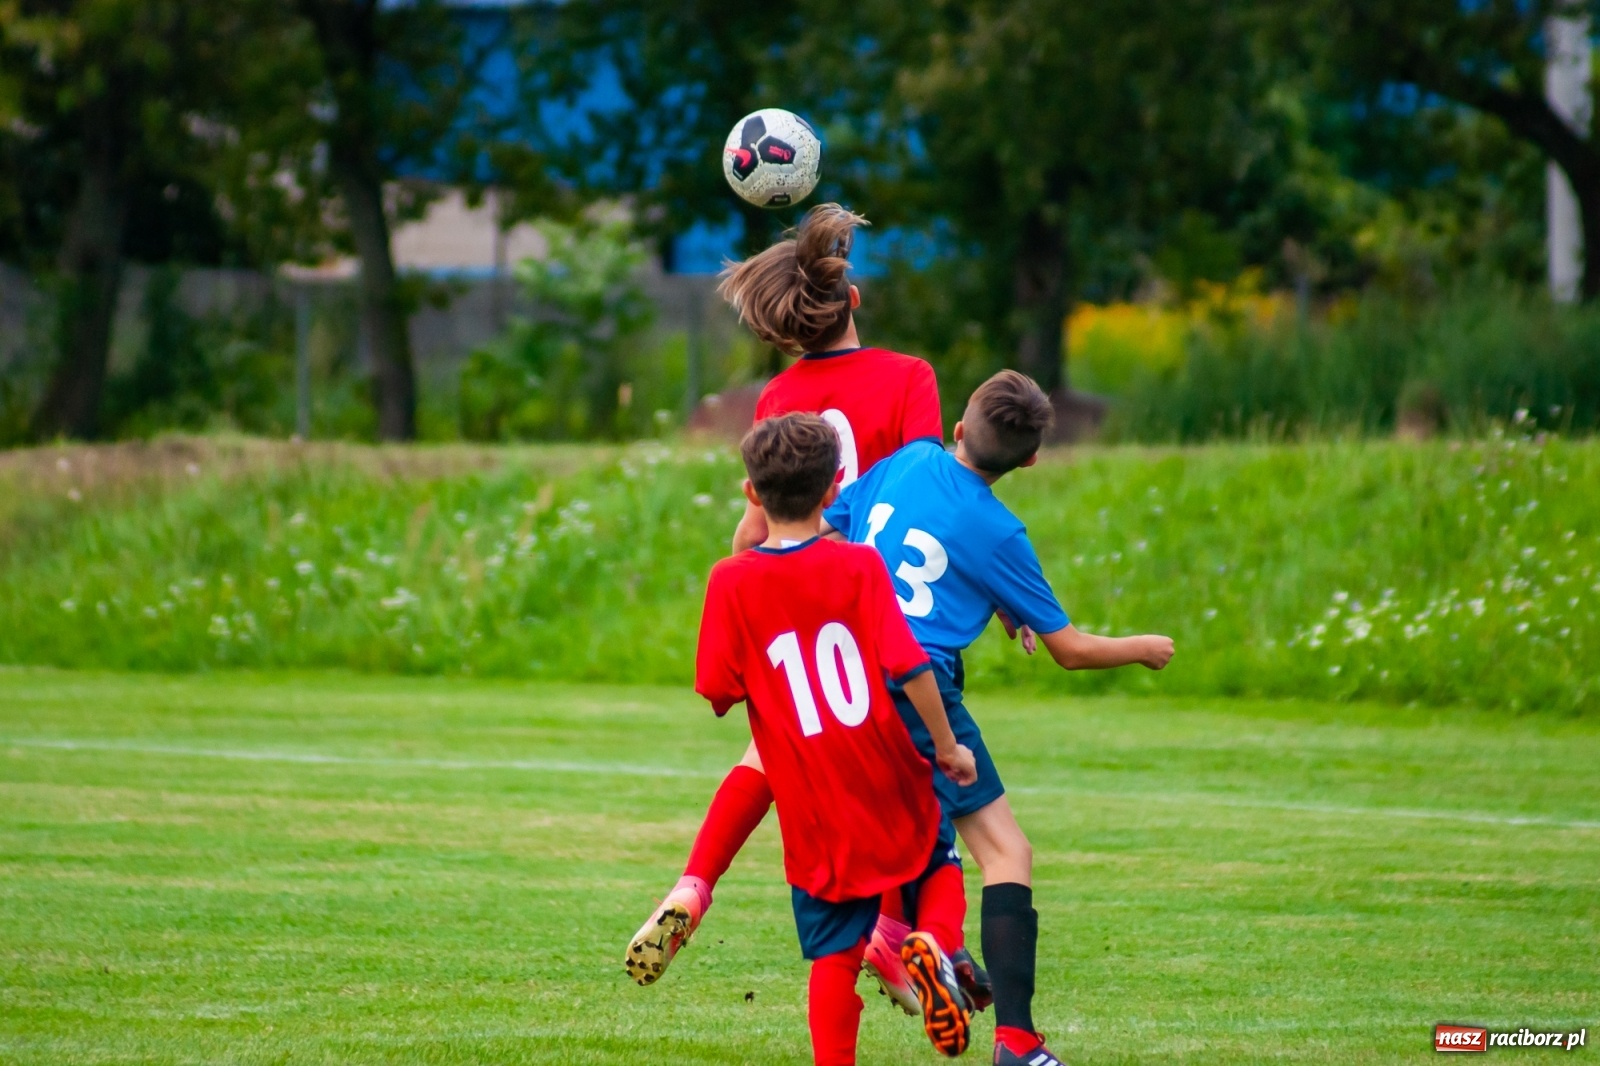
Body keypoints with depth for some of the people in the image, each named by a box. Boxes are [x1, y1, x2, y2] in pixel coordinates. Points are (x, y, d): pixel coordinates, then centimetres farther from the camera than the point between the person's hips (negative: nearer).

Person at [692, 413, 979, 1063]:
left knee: (834, 955, 9)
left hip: (815, 815, 0)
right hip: (894, 790, 0)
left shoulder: (731, 583, -6)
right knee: (939, 867, 25)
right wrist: (947, 747, 2)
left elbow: (720, 694, -7)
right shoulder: (859, 566, -7)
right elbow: (909, 667, -11)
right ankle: (934, 944, -5)